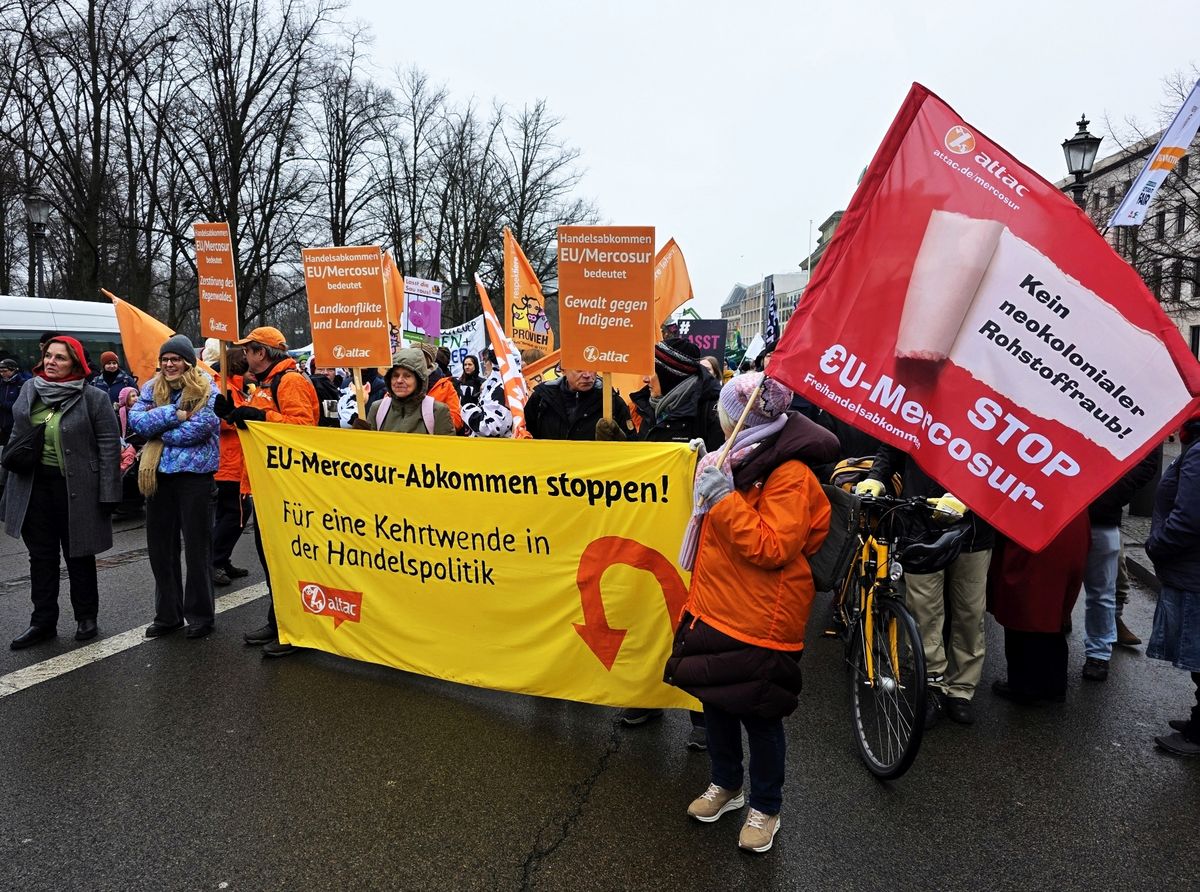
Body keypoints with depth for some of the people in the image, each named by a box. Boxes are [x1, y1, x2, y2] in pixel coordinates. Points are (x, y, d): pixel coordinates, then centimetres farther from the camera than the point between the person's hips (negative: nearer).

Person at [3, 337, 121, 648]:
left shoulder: (93, 398, -10)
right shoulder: (29, 390, 6)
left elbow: (109, 447, -11)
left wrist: (108, 493, -15)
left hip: (76, 488, -5)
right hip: (35, 485, 5)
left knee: (79, 555, 9)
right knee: (41, 556, 12)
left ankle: (86, 617, 23)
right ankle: (43, 621, 22)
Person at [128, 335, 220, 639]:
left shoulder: (207, 391, -6)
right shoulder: (151, 389, 9)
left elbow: (197, 429, -19)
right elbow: (136, 420, -6)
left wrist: (157, 429, -8)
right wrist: (173, 414, -17)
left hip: (194, 473, -5)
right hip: (158, 475, 6)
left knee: (197, 547, 4)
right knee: (160, 546, 12)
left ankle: (200, 615, 16)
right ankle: (167, 614, 25)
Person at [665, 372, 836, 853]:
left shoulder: (789, 474, -18)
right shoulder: (740, 458, 9)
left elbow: (771, 548, -26)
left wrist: (724, 497, -27)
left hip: (758, 622, -8)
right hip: (715, 610, 9)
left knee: (758, 715, 6)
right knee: (715, 700, 18)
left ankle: (765, 808, 27)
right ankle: (726, 784, 39)